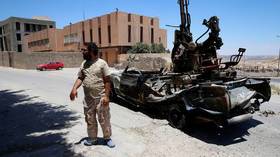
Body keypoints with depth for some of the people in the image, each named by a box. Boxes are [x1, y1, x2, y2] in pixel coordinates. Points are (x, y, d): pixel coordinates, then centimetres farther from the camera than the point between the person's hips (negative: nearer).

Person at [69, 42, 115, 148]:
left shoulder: (102, 63, -7)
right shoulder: (84, 64, 9)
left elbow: (107, 80, -9)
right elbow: (80, 78, 10)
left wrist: (106, 96, -14)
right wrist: (74, 88, -9)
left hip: (100, 98, -5)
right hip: (88, 99, 5)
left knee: (104, 120, 6)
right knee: (90, 120, 15)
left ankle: (107, 138, 26)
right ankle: (92, 139, 33)